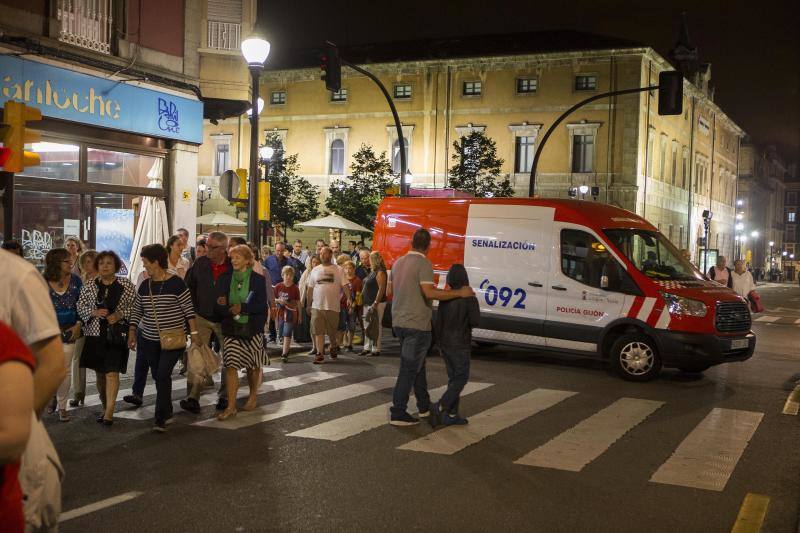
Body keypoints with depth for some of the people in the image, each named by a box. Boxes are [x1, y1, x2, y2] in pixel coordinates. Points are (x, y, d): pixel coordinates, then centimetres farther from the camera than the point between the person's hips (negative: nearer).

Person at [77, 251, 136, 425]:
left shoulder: (126, 285, 0)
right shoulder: (89, 286, 7)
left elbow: (135, 306, 1)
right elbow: (80, 306, 7)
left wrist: (119, 315, -14)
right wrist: (94, 312, -11)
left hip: (117, 335, -3)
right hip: (95, 334, 3)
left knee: (112, 372, -11)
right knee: (100, 373, 11)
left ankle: (109, 412, -10)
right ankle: (105, 407, 25)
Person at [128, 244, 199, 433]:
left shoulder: (176, 283, -11)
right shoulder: (145, 286, 5)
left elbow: (189, 309, -8)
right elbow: (136, 311, 14)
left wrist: (194, 332, -11)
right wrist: (132, 332, 5)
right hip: (148, 339, 6)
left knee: (163, 375, -13)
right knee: (157, 375, 11)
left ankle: (161, 419, -12)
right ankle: (167, 409, 28)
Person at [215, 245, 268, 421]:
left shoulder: (258, 279, -3)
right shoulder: (225, 279, 4)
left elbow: (262, 305, -8)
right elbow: (218, 305, 1)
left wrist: (242, 307, -18)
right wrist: (231, 310, -18)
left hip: (252, 329, -1)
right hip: (231, 329, 1)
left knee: (253, 366, 10)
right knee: (231, 365, -7)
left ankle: (253, 396, 33)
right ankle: (231, 406, -5)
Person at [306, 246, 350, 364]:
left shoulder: (338, 270, 2)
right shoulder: (315, 270, 10)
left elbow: (344, 286, -3)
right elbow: (310, 288, 13)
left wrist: (349, 298, -18)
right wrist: (308, 304, 12)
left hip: (333, 306, -2)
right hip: (317, 306, 2)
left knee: (332, 331, 9)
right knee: (318, 331, -4)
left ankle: (334, 348, 33)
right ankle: (320, 354, -1)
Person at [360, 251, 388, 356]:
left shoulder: (380, 273, -14)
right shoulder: (372, 272, 16)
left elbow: (381, 289, -20)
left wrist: (375, 303, -24)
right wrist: (363, 300, 18)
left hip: (376, 303, -10)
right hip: (368, 303, 10)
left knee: (376, 327, -6)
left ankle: (376, 349, -2)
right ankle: (367, 348, 19)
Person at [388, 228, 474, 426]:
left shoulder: (398, 262, 10)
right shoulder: (423, 264, -15)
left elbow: (389, 291, 19)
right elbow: (429, 292, -26)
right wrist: (460, 293, -20)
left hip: (399, 322, 8)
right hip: (416, 324, -8)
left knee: (417, 365, 20)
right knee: (409, 369, -3)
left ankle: (424, 406, 29)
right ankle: (398, 413, -1)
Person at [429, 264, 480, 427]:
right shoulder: (469, 298, -15)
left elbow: (438, 322, 8)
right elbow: (475, 321, -16)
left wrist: (439, 342, 18)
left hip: (445, 343, 7)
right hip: (459, 344, -6)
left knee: (453, 378, 13)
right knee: (461, 377, 1)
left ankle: (452, 415, 13)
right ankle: (440, 407, -13)